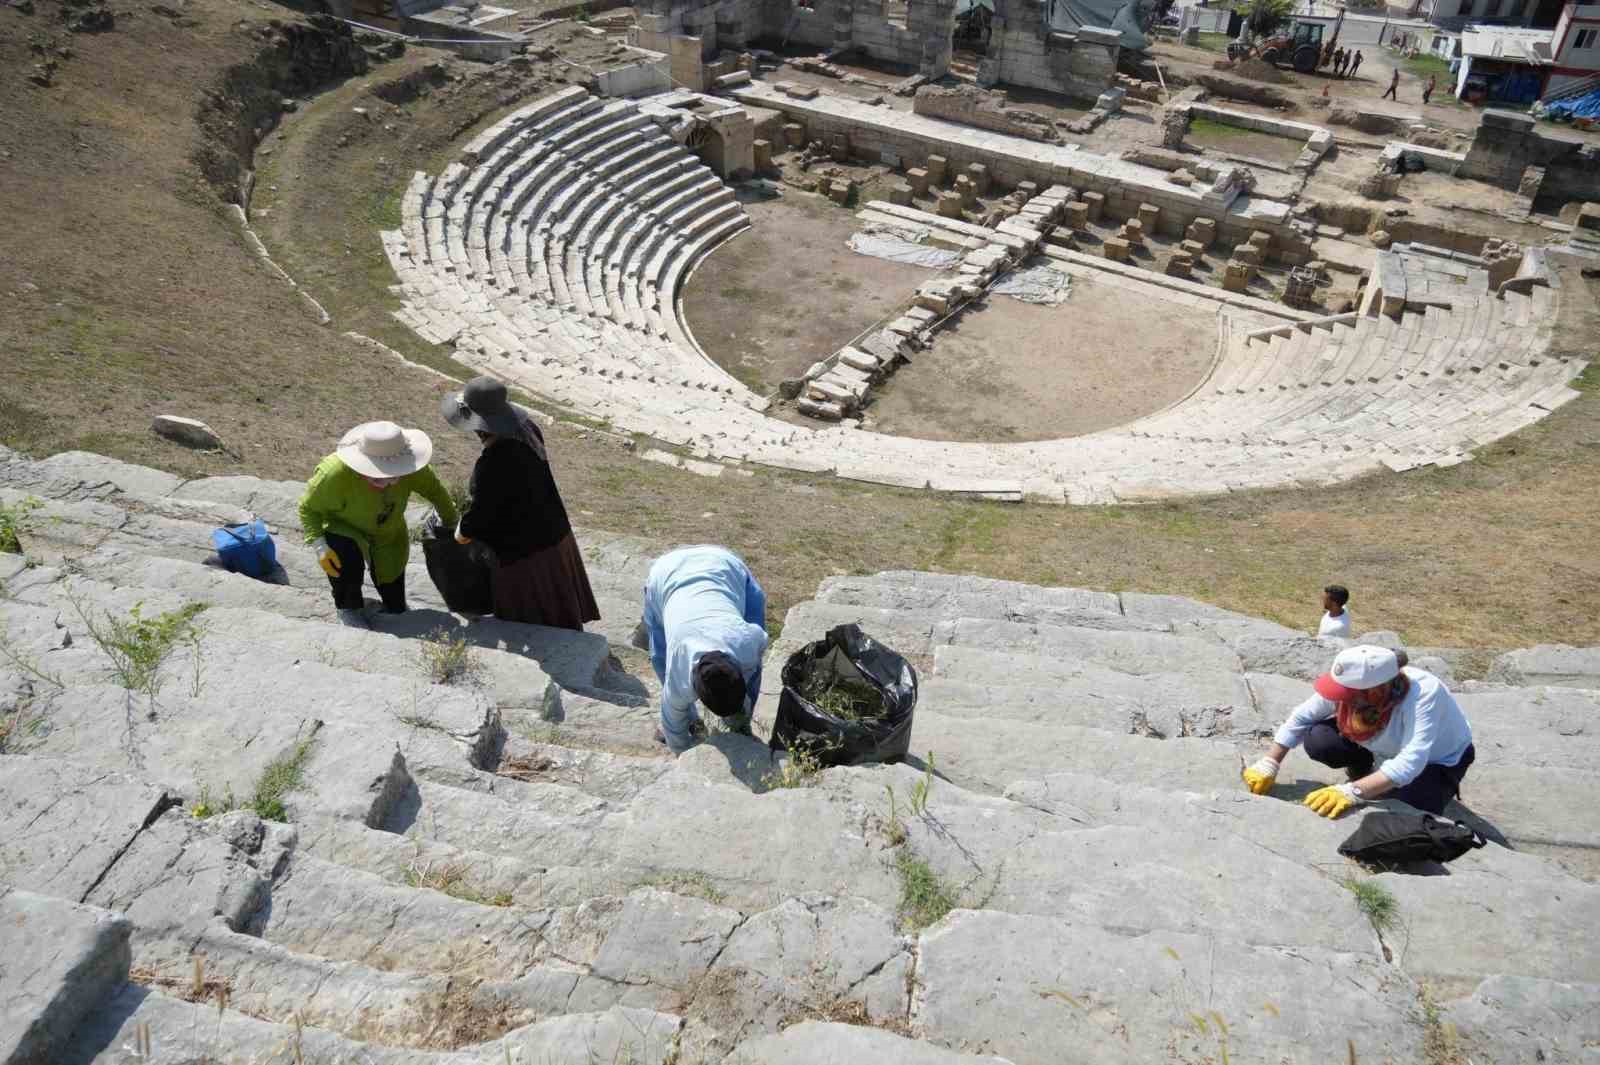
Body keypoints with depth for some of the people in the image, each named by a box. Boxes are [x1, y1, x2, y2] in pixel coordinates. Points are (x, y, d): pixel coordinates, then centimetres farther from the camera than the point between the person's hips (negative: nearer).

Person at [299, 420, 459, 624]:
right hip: (344, 531, -3)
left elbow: (435, 491, -10)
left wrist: (451, 524, 0)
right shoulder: (336, 474, -39)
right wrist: (319, 546, -34)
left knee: (395, 607, 4)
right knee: (348, 558, -38)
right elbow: (308, 508, -22)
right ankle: (348, 608, -9)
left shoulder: (410, 466, -30)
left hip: (389, 537, 3)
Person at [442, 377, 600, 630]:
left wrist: (461, 534, 1)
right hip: (556, 536, 9)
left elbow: (479, 514, -21)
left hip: (524, 553, -9)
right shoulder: (526, 430, -7)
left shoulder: (491, 466, -31)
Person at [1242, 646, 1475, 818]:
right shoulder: (1353, 683, -28)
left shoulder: (1423, 695, -42)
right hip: (1388, 746, 5)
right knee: (1318, 741, -21)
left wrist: (1352, 792, -57)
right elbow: (1301, 717, -15)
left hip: (1440, 759, -4)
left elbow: (1409, 763, -49)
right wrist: (1269, 764, -23)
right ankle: (1360, 775, 11)